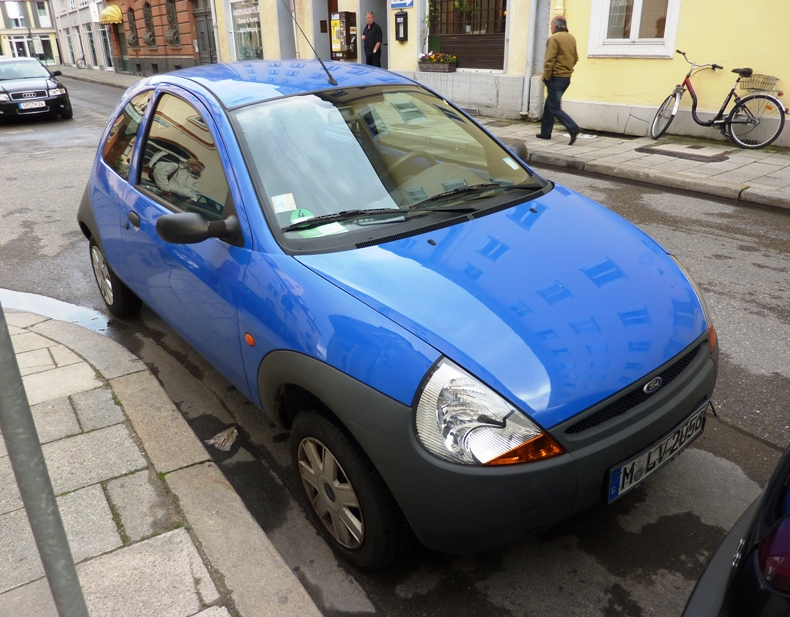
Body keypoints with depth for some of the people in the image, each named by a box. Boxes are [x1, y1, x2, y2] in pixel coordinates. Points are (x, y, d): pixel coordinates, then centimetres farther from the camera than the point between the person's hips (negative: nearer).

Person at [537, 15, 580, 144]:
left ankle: (572, 128, -21)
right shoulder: (571, 38, 10)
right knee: (549, 105, 18)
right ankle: (546, 132, 22)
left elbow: (549, 60, -18)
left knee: (555, 108, -6)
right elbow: (575, 58, 14)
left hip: (555, 77, -8)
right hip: (567, 77, 8)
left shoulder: (554, 38, -13)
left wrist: (546, 77, -11)